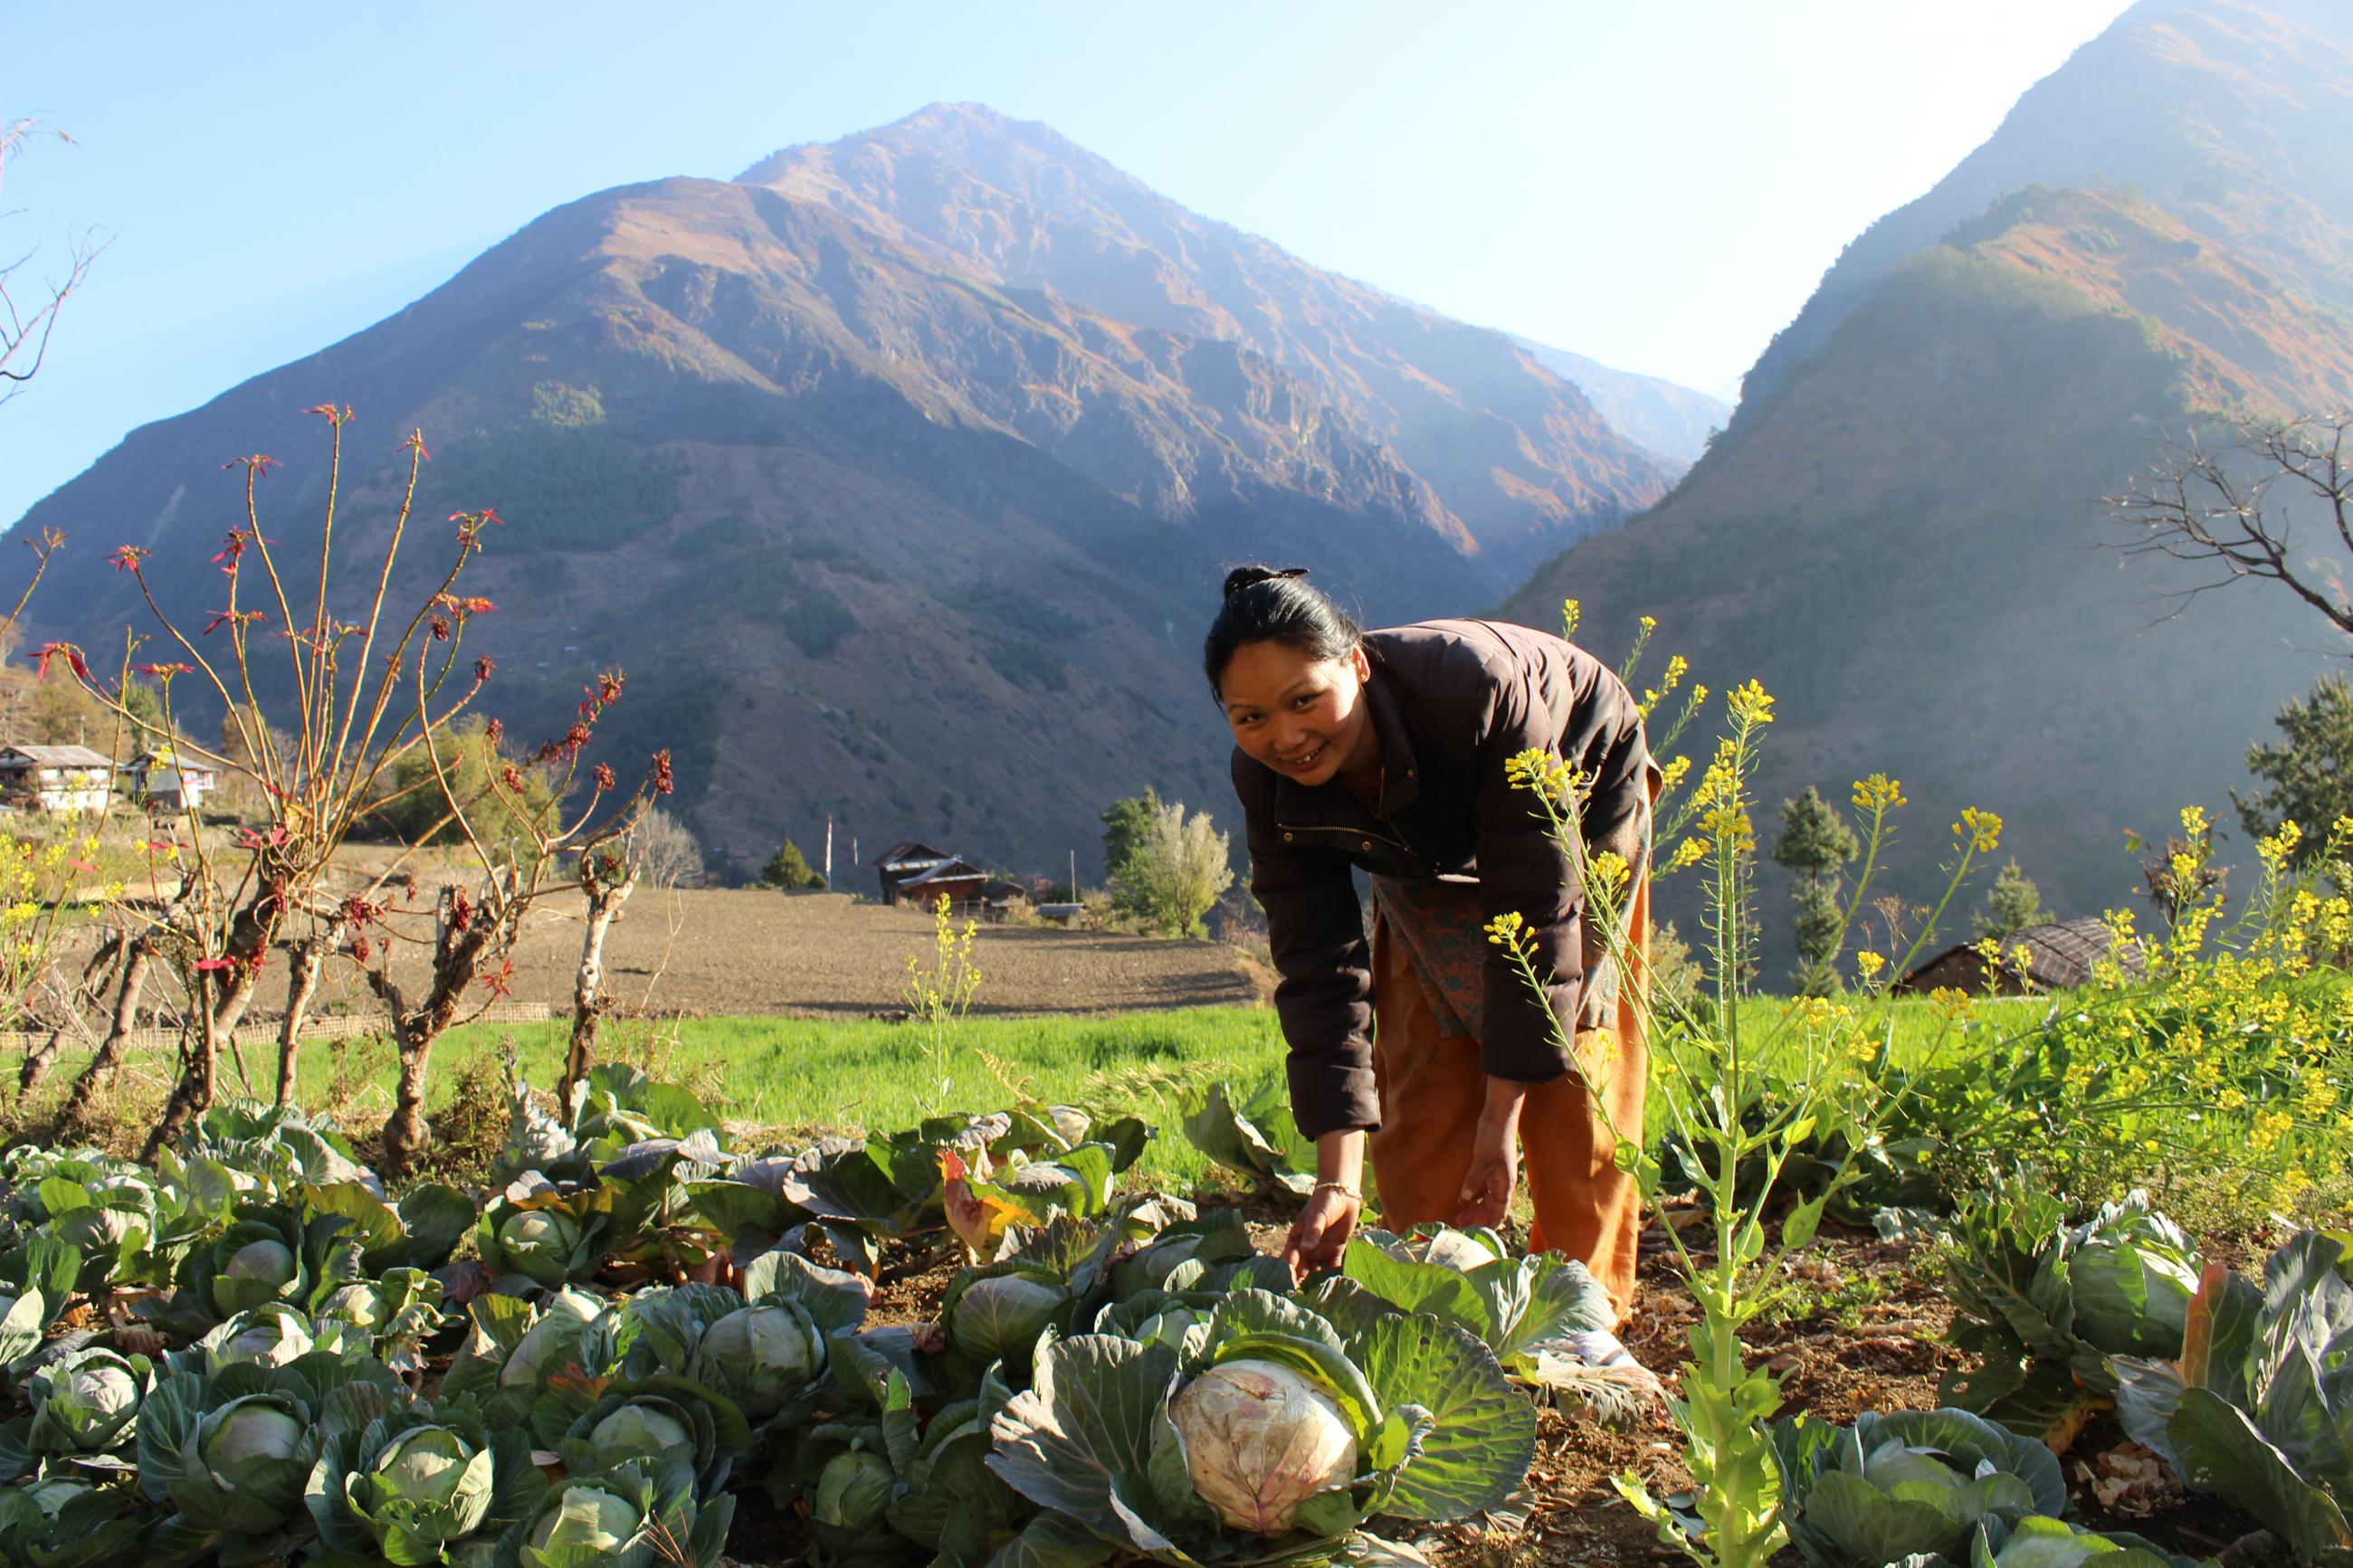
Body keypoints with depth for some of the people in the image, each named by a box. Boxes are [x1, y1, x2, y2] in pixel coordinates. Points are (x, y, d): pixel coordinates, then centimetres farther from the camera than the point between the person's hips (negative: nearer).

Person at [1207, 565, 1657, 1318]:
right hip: (1430, 857, 4)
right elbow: (1318, 969, -27)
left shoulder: (1477, 689, -43)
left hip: (1577, 799, -3)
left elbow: (1536, 910, -36)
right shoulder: (1266, 780, -29)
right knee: (1419, 1084, -1)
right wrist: (1338, 1178, -33)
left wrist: (1502, 1117, -33)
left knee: (1570, 1086, -7)